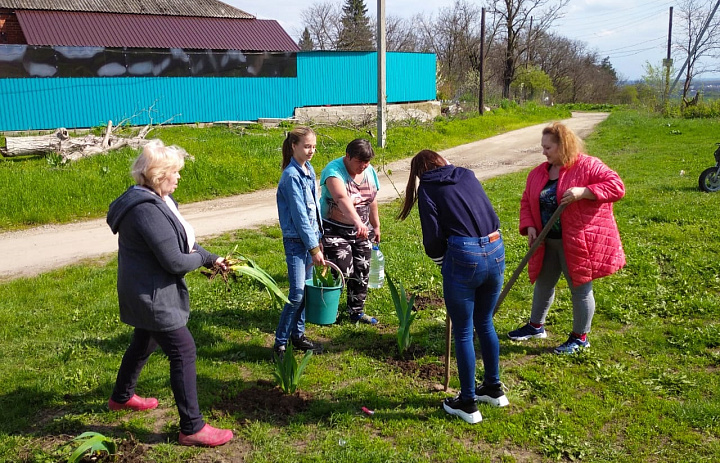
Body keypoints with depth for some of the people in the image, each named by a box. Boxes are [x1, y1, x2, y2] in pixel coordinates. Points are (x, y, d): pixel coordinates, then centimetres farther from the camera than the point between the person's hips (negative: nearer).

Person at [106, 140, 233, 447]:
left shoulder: (157, 200, 7)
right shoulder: (147, 210, -27)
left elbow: (183, 240, 14)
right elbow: (175, 261, -27)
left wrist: (212, 259, 2)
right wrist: (202, 258, -8)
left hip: (148, 292, 11)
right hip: (152, 295, -11)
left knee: (144, 344, 27)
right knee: (183, 352, -6)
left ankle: (121, 397, 49)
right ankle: (192, 428, 3)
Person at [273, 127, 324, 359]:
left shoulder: (309, 170, 9)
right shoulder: (291, 176, -16)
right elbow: (299, 215, -18)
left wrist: (318, 238, 12)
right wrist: (314, 248, -15)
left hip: (309, 237, 8)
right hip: (296, 240, -8)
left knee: (304, 290, 14)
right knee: (297, 294, -9)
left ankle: (298, 335, 26)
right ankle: (280, 343, 2)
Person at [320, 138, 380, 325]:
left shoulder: (370, 172, 1)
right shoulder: (334, 170, -22)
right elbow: (342, 198, -40)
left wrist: (376, 226, 19)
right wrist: (357, 222, -54)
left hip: (362, 231, 7)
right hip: (335, 230, -6)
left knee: (362, 273, 9)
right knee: (342, 272, -9)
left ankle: (357, 311, 27)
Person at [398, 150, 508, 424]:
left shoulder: (428, 188, 1)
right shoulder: (467, 175, 16)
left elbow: (433, 236, -6)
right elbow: (492, 217, 14)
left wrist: (440, 260, 11)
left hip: (464, 257, -6)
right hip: (496, 251, 6)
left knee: (463, 333, 9)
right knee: (485, 323, 23)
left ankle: (467, 404, 20)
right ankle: (494, 388, 38)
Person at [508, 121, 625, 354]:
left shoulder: (588, 166, -13)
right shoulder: (539, 173, 5)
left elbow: (617, 186, -19)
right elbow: (526, 202, 10)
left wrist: (583, 192, -30)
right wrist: (529, 226, -6)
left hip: (577, 243, -6)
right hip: (547, 243, 7)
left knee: (580, 289, 6)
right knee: (543, 284, 20)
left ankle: (580, 337, 22)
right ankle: (536, 326, 39)